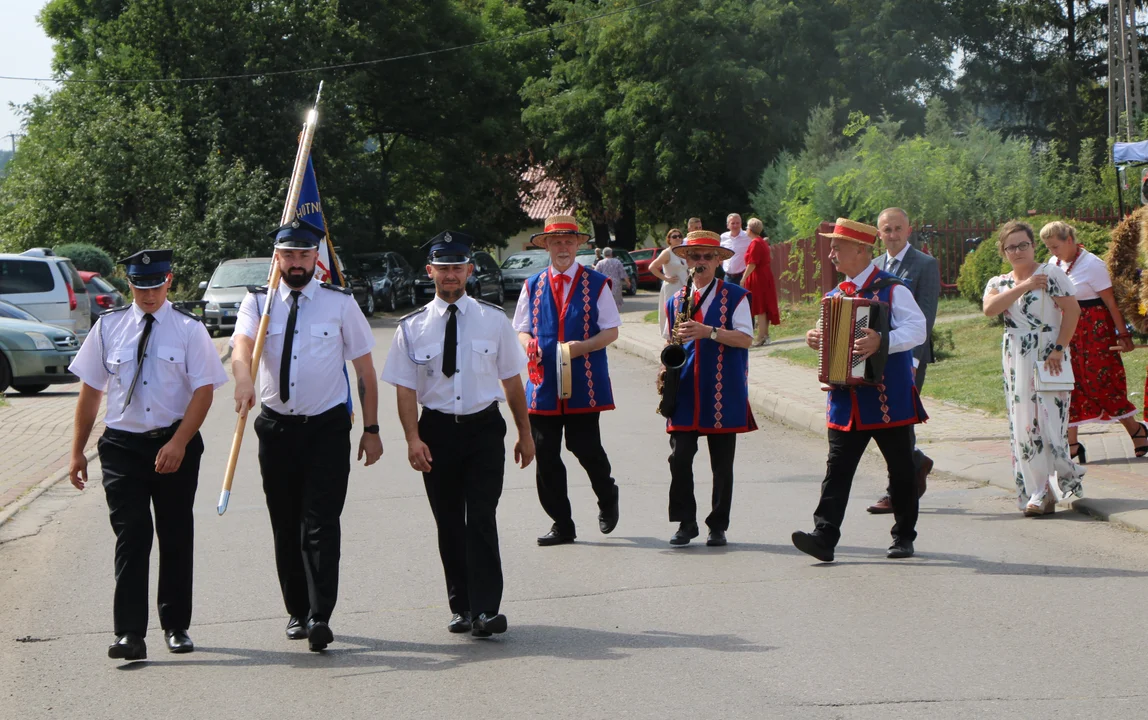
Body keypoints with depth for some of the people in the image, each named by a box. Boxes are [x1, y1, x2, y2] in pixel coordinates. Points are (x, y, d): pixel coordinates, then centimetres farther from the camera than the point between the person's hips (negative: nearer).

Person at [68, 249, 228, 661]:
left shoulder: (189, 329, -1)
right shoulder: (109, 327, 5)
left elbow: (204, 391, -6)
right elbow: (90, 390, 9)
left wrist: (178, 443, -16)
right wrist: (78, 451, 6)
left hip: (176, 446, 0)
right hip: (122, 443, 0)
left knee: (176, 535, 9)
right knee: (131, 535, -9)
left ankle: (176, 626, 23)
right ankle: (129, 634, -11)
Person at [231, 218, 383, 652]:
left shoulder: (340, 304, 1)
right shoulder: (259, 302, 2)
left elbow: (365, 368, 5)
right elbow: (242, 345, -18)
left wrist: (371, 429, 2)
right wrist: (243, 380, -40)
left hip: (328, 426, -2)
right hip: (277, 426, 2)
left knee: (322, 523, -11)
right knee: (285, 526, 9)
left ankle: (320, 617, -15)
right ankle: (297, 612, 22)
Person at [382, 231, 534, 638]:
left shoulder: (493, 321, 2)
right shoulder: (413, 328, 1)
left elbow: (512, 380, 8)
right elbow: (405, 388, -1)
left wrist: (525, 434, 11)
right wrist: (413, 438, -13)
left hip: (484, 427, -1)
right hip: (437, 430, 1)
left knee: (481, 519, -10)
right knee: (448, 523, 8)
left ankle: (486, 610, -11)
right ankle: (461, 606, 19)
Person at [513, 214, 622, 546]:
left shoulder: (595, 283, 4)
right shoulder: (533, 285, 11)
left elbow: (611, 331, 3)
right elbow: (522, 330, 15)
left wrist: (582, 347, -15)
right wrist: (529, 344, -9)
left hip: (584, 385, -3)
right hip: (544, 384, 3)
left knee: (585, 447, -7)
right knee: (545, 456, 0)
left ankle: (607, 497, 24)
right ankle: (561, 525, 10)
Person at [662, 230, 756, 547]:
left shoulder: (735, 296, 2)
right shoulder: (675, 301, 14)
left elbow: (746, 338, -8)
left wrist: (708, 332, -19)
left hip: (722, 392, -3)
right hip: (685, 390, 3)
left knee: (722, 464, 2)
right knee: (679, 457, -6)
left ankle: (718, 526, 10)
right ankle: (686, 522, 4)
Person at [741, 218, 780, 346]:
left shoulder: (755, 243, -16)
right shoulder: (762, 242, 14)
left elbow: (752, 264, -21)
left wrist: (744, 278, -17)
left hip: (757, 278, -10)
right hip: (765, 276, 10)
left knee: (759, 308, -8)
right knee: (763, 307, 13)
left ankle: (761, 337, -8)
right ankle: (765, 334, 17)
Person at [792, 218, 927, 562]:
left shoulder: (891, 289, -8)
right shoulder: (835, 295, 14)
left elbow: (917, 329, -19)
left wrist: (882, 341, -32)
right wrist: (815, 338, 3)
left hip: (888, 399, -5)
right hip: (846, 400, 6)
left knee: (901, 470, 7)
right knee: (837, 469, -5)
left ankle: (904, 537, 19)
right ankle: (824, 536, -12)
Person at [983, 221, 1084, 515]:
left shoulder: (1051, 274, 0)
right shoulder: (998, 283, 13)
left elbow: (1072, 310, -8)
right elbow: (989, 309, -8)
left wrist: (1058, 349, -15)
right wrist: (1023, 286, -16)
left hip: (1049, 359, -4)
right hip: (1016, 363, 4)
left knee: (1049, 422, -10)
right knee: (1023, 427, -1)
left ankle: (1059, 482, 11)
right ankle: (1037, 493, 2)